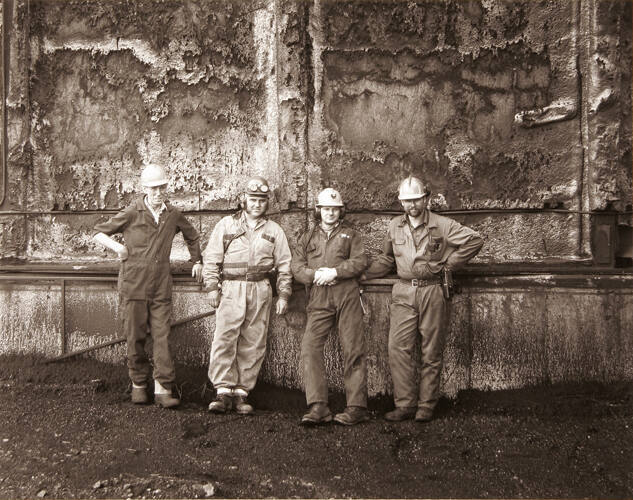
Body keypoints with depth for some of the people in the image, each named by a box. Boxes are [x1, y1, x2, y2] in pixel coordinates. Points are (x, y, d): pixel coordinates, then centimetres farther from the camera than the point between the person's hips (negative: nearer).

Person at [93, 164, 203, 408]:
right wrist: (117, 246, -9)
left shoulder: (174, 215, 8)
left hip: (161, 287, 2)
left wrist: (197, 261, 26)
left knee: (162, 336, -4)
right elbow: (99, 232, 7)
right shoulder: (131, 214, -2)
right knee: (136, 336, 4)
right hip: (133, 284, -2)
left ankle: (162, 389, -1)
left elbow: (192, 236, 29)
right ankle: (138, 384, 22)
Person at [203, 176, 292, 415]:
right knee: (224, 339, -12)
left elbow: (284, 265, 12)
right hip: (231, 288, -1)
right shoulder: (226, 224, 9)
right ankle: (224, 391, -7)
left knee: (253, 344, 1)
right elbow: (211, 258, 6)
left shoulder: (274, 230, 12)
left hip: (260, 290, 2)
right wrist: (212, 287, -3)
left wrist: (284, 295, 5)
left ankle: (241, 392, 8)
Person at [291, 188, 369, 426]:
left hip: (347, 295, -2)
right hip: (318, 299, 2)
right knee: (309, 348, -11)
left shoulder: (351, 234, 17)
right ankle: (318, 407, -9)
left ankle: (356, 406, 2)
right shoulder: (308, 238, 23)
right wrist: (315, 275, -9)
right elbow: (296, 267, 10)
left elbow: (360, 262, 1)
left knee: (353, 350, -4)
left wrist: (335, 272, -12)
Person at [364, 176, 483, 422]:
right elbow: (386, 260, 21)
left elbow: (475, 240, -1)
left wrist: (447, 265, -3)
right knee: (398, 348, -6)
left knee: (431, 352, 3)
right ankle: (405, 404, 2)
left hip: (433, 293, -3)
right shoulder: (395, 226, 10)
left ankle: (426, 405, 13)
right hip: (404, 293, 3)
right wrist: (360, 274, 11)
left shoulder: (442, 225, -2)